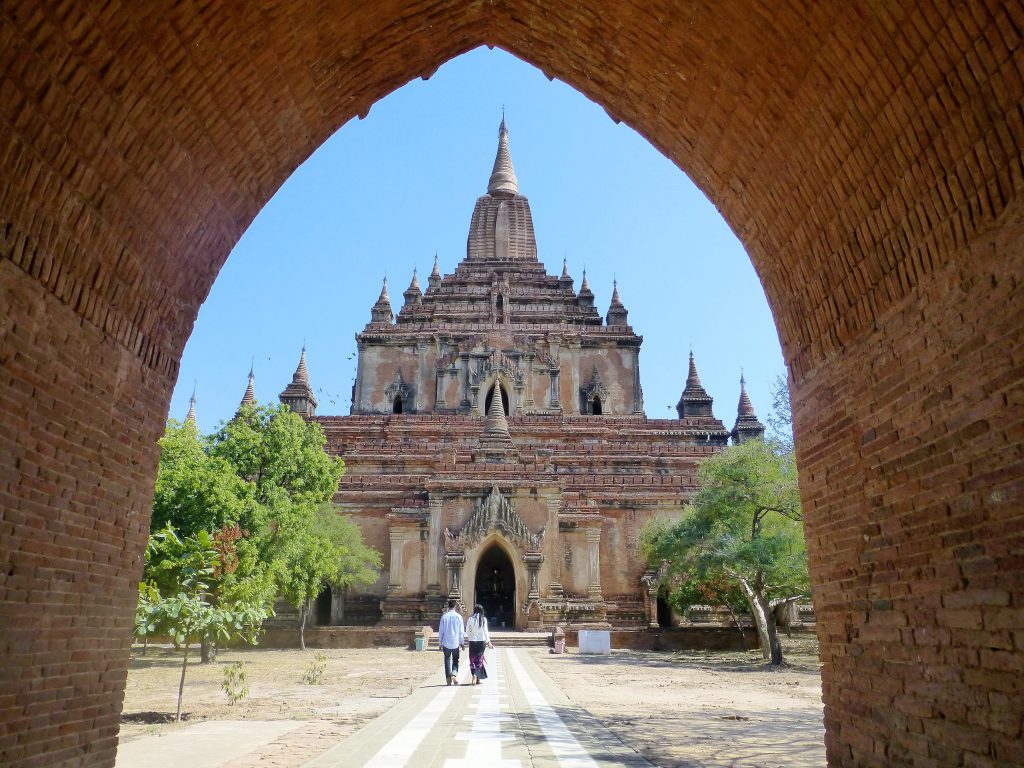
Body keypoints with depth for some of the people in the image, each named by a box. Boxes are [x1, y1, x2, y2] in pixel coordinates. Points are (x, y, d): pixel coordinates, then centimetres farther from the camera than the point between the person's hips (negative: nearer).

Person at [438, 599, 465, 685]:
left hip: (446, 643, 0)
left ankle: (448, 679, 6)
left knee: (447, 660, 10)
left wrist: (440, 643, 9)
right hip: (455, 643, 0)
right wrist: (462, 642, 9)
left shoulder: (444, 616, -3)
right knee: (455, 660, 13)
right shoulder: (458, 617, -4)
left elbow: (440, 631, 1)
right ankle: (454, 674, -9)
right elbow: (461, 631, -1)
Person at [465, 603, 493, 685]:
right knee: (479, 659, 12)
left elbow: (467, 631, 2)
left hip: (472, 641, 0)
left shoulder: (471, 619, -3)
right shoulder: (484, 619, -5)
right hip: (481, 641, 0)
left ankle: (474, 675, -11)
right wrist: (488, 642, 2)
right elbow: (485, 631, -5)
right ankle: (478, 677, 10)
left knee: (472, 659, 7)